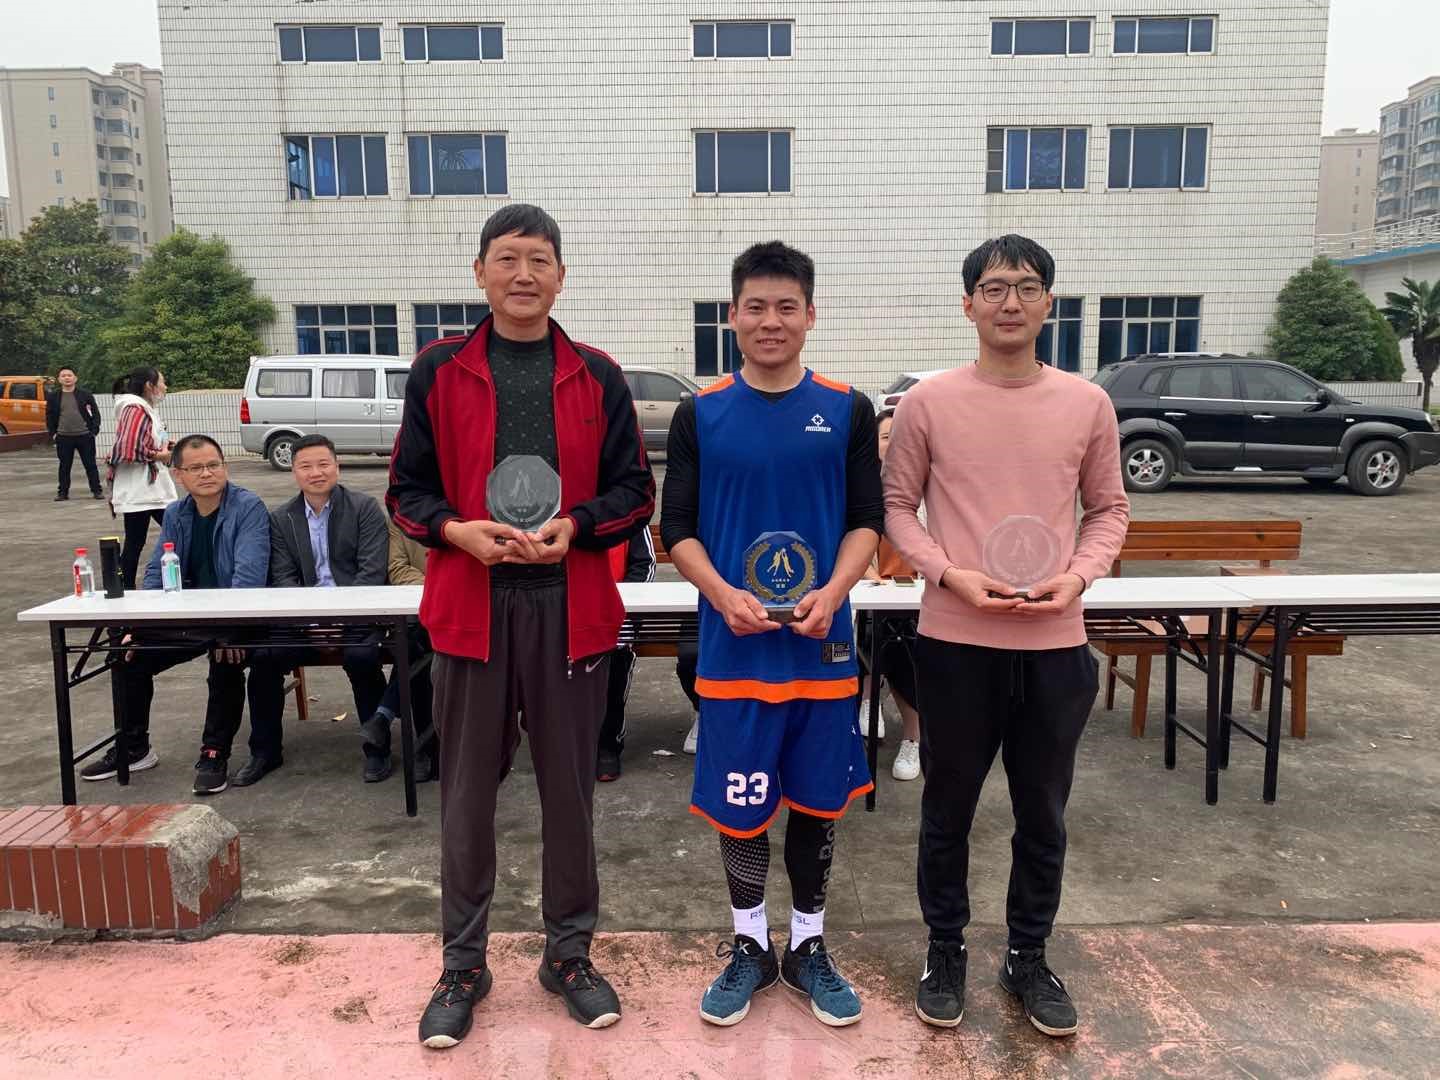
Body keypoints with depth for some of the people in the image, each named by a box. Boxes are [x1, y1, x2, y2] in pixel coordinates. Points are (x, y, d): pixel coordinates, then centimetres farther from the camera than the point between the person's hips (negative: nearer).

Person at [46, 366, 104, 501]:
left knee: (90, 465, 3)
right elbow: (49, 416, 11)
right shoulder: (53, 396, 7)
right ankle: (63, 492, 15)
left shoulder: (86, 394, 3)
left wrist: (94, 431, -4)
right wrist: (53, 433, 3)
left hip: (85, 436, -1)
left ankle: (96, 491, 9)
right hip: (63, 437, 1)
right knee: (64, 466, 7)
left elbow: (95, 413, 4)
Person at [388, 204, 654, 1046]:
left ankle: (570, 953, 28)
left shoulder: (598, 377, 4)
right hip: (470, 607, 0)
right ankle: (463, 964, 27)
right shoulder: (438, 371, 4)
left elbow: (636, 493, 5)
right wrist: (456, 529, -14)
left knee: (570, 787, 10)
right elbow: (408, 492, 6)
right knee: (468, 793, 9)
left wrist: (575, 526, -13)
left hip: (571, 608, 0)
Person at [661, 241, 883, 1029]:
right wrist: (723, 595, -16)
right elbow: (677, 528, 1)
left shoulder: (847, 410, 2)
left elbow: (867, 520, 2)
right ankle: (749, 945, 30)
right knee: (739, 805, 9)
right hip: (733, 645, 0)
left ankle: (808, 946, 31)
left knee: (817, 799, 12)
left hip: (822, 645, 1)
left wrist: (832, 594, -15)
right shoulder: (700, 415, 1)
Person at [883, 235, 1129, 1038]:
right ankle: (946, 953, 32)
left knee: (1043, 816, 15)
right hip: (955, 642, -1)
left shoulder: (1088, 404, 2)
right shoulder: (929, 403, -3)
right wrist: (950, 574, -13)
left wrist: (1077, 577, -8)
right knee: (948, 809, 12)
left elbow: (1110, 510, 9)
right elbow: (898, 506, 2)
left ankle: (1029, 959, 35)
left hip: (1056, 645, 2)